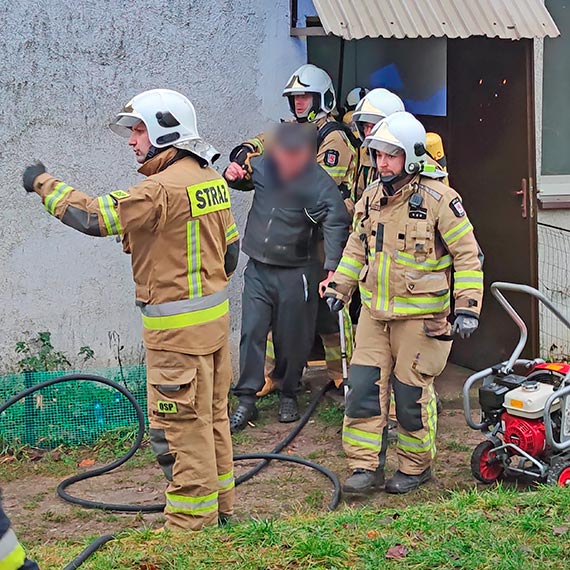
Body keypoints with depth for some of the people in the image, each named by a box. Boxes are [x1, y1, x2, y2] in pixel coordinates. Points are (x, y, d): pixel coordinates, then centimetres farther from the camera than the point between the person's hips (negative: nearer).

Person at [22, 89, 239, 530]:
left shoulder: (165, 188, -20)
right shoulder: (211, 178, 9)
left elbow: (95, 217, -23)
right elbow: (231, 247, 16)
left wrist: (45, 185, -10)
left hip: (178, 326, -10)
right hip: (214, 314, 10)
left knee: (180, 424, -1)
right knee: (212, 415, 18)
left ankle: (191, 522, 7)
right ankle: (219, 505, 31)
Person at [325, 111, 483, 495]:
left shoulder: (439, 199, -12)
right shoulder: (372, 197, 7)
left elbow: (468, 255, -9)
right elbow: (357, 248, 22)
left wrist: (467, 308, -14)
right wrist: (339, 288, 17)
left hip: (420, 316, -6)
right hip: (374, 312, 6)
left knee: (412, 394, 3)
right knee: (364, 387, 1)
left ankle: (416, 466, 22)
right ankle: (366, 467, 9)